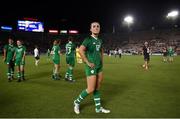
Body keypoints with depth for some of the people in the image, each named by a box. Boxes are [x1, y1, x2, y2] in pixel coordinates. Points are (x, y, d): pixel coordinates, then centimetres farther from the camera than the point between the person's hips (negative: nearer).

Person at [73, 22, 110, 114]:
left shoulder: (100, 40, 11)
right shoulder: (88, 39, -11)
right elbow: (80, 50, -23)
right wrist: (87, 63, -21)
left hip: (99, 67, 7)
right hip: (91, 67, -7)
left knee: (97, 88, 13)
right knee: (91, 89, -4)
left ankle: (98, 108, 25)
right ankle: (77, 102, 19)